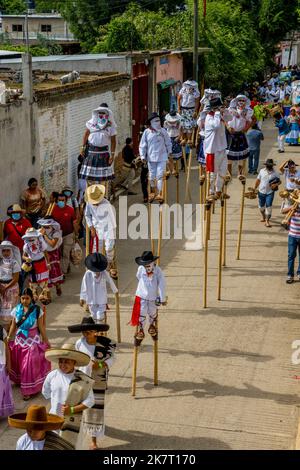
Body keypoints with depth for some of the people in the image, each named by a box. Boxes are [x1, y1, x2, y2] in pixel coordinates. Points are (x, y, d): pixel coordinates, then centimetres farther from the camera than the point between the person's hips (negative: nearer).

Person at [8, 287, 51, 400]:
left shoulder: (37, 310, -12)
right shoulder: (16, 310, -3)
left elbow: (41, 327, -6)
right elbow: (13, 326, 6)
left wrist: (46, 341, -3)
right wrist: (8, 338, 6)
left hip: (33, 341, -3)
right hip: (19, 341, 3)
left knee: (30, 365, -1)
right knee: (19, 364, 11)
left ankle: (28, 390, 10)